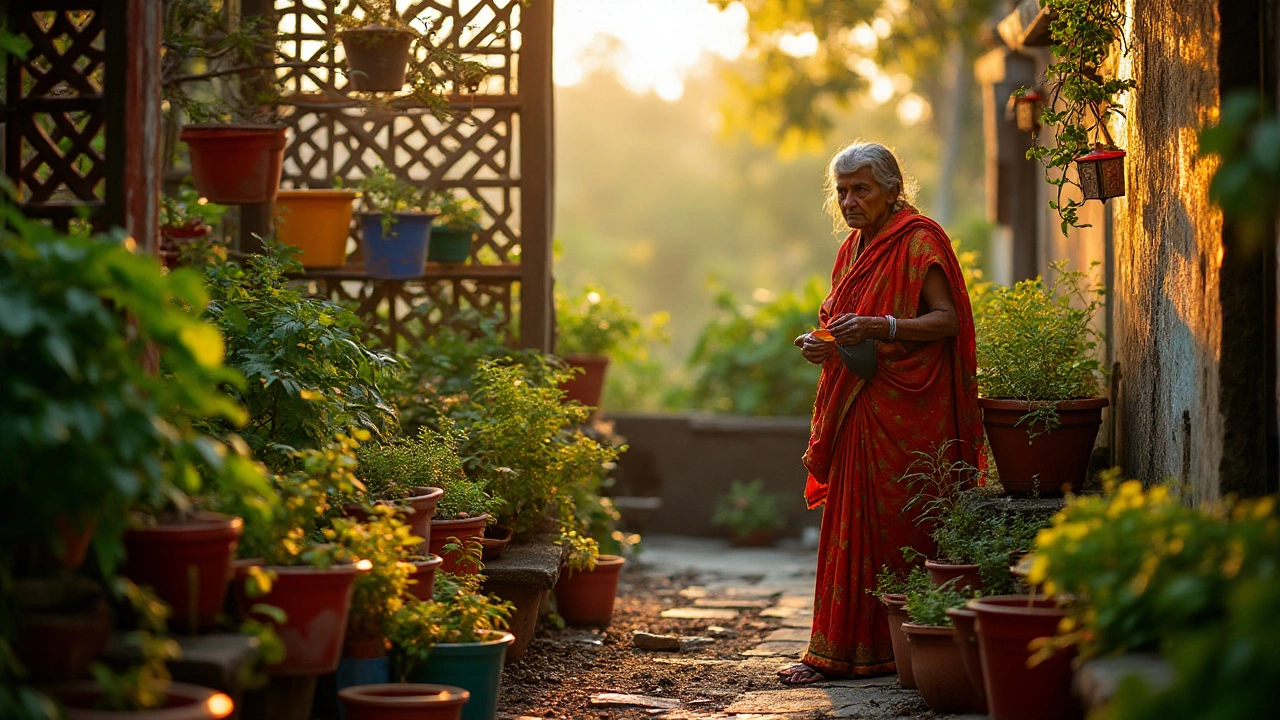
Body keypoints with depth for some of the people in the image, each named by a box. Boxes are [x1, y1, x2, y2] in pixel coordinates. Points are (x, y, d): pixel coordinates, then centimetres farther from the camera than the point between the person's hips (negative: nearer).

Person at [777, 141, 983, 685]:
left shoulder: (919, 241, -7)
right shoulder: (854, 249, 17)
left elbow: (948, 320, -14)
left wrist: (879, 327, -25)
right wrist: (821, 344, 3)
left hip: (907, 412, -8)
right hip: (856, 410, 8)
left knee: (895, 530, -6)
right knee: (851, 527, 6)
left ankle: (893, 648, -1)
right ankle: (838, 650, 9)